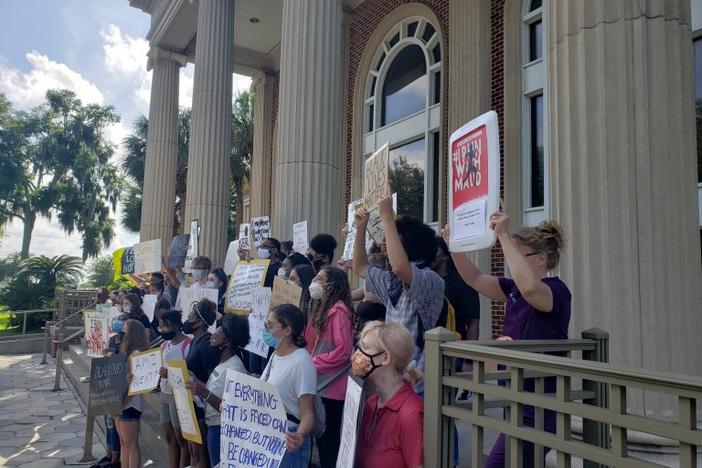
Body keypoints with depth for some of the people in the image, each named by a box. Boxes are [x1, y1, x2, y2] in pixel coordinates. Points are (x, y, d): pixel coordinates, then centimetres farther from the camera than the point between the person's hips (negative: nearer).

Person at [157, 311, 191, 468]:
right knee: (169, 437, 15)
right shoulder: (165, 345, 9)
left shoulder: (188, 345, -17)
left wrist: (170, 373, -27)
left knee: (182, 439, 3)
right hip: (164, 394, 8)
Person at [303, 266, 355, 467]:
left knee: (330, 438, 2)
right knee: (320, 436, 17)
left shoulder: (339, 310, -16)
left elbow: (343, 351, -22)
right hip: (319, 383, 9)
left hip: (331, 386, -9)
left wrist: (312, 364, -17)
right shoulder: (320, 308, 13)